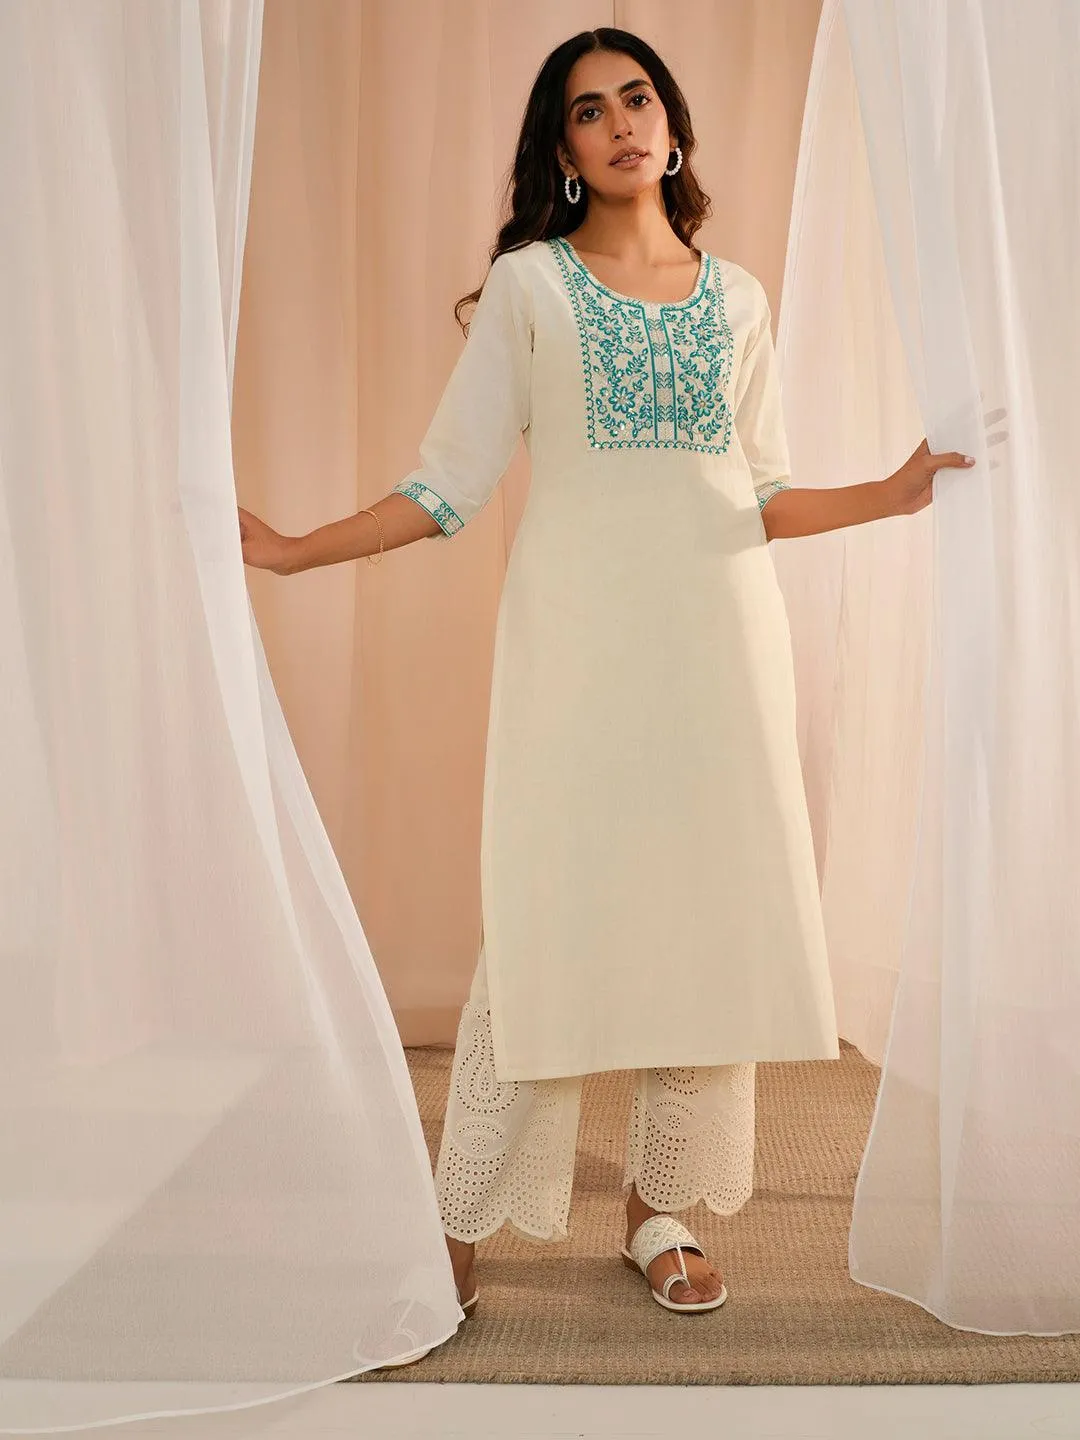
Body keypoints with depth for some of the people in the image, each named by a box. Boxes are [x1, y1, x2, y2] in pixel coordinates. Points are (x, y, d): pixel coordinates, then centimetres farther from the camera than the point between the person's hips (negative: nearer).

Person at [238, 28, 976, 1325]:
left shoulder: (737, 298, 15)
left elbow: (761, 497, 13)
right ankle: (462, 1228, 6)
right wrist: (294, 551, -8)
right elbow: (451, 481, 1)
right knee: (546, 914, -6)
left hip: (717, 634, 3)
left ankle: (659, 1209, 16)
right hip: (575, 637, -3)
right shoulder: (529, 284, 7)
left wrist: (903, 489, 2)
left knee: (709, 912, 1)